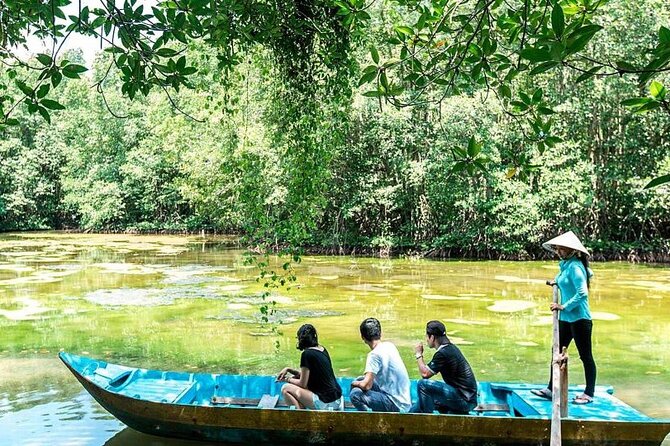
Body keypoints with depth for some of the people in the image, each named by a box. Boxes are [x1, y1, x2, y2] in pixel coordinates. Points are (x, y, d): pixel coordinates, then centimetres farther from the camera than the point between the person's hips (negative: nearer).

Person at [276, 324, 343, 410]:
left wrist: (288, 379, 8)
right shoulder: (322, 350, 10)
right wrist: (288, 369, 14)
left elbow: (303, 384, -8)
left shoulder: (307, 354, -14)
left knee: (286, 389, 0)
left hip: (325, 402, -9)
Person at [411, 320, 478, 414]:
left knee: (422, 384, -16)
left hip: (464, 400, -10)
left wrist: (418, 354, -4)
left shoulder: (443, 353, -19)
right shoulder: (451, 348, 8)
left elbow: (425, 374, -15)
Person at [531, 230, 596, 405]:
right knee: (557, 352, 11)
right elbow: (589, 272, 26)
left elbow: (582, 294, -24)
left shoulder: (575, 266, -18)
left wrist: (564, 306, -19)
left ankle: (589, 394, 14)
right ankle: (551, 389, 18)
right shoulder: (565, 265, 8)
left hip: (579, 318, -10)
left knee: (585, 356, 3)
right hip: (566, 318, 10)